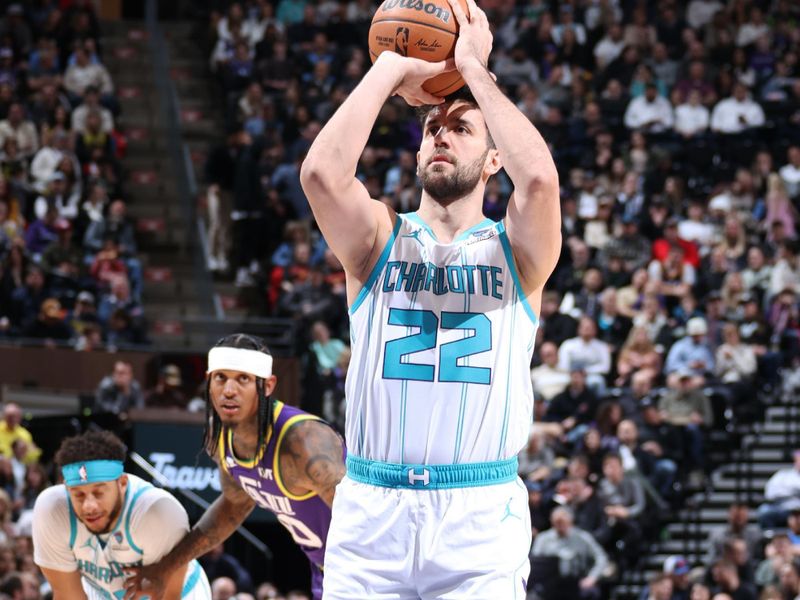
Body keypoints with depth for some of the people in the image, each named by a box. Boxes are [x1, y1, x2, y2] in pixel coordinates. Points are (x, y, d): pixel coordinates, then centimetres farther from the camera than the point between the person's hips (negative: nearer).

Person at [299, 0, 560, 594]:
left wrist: (474, 69, -6)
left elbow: (539, 176, -16)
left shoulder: (514, 251, 6)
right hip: (370, 511, 1)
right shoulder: (380, 240, 9)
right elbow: (321, 172, -11)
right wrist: (392, 69, -4)